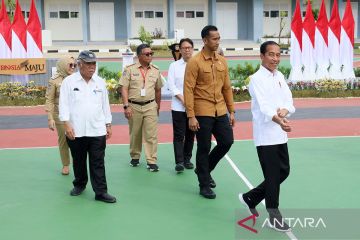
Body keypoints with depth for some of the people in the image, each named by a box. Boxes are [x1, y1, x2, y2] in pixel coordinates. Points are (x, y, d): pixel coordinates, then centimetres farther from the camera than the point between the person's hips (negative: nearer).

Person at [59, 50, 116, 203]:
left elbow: (105, 105, 12)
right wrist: (67, 125, -13)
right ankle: (79, 184, 34)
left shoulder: (100, 82, 7)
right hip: (76, 131, -1)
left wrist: (108, 125, 11)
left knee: (98, 163, 1)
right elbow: (64, 104, -5)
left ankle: (101, 192, 4)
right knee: (78, 161, 14)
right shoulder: (69, 81, -2)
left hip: (97, 130, 1)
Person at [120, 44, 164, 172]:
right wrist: (126, 106, -12)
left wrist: (158, 106, 17)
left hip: (150, 106, 1)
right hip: (134, 106, -1)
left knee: (151, 135, -4)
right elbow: (124, 89, -5)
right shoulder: (130, 69, -2)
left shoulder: (155, 70, 6)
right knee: (135, 134, 10)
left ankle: (151, 161, 0)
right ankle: (135, 157, 28)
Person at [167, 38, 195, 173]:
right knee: (179, 135, -5)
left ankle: (187, 159, 20)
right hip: (178, 106, -1)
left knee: (190, 134, 9)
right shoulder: (174, 66, 4)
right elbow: (171, 86, -1)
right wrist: (182, 99, -11)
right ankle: (179, 162, -4)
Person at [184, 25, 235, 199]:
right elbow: (188, 90, -12)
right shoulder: (195, 62, -9)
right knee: (204, 148, 3)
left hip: (220, 111, 6)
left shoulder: (222, 61, 8)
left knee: (227, 141, 5)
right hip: (202, 112, -5)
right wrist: (191, 116, -16)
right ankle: (204, 185, 17)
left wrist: (231, 111, 11)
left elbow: (227, 87, 13)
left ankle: (205, 169, 29)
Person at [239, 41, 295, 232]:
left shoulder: (280, 77, 11)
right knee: (273, 176, -1)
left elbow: (289, 101, 7)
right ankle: (274, 216, 14)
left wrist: (285, 111, -17)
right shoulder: (257, 79, -12)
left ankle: (251, 198, 29)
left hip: (280, 134, 8)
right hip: (265, 135, -8)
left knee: (284, 171, 13)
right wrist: (279, 121, -42)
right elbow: (263, 106, -26)